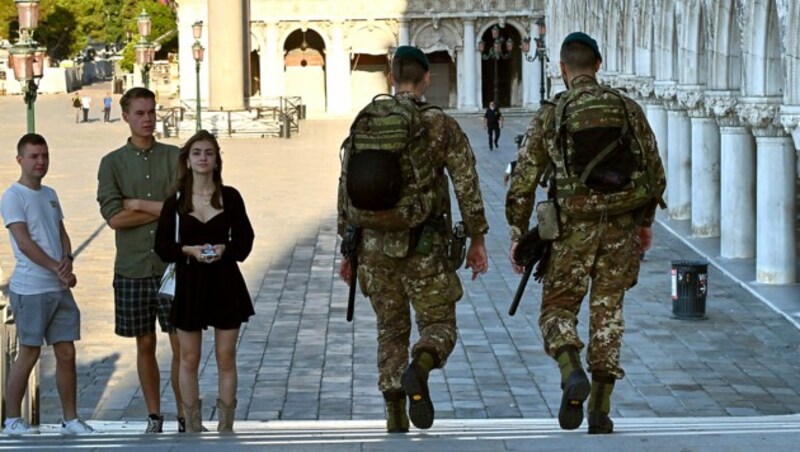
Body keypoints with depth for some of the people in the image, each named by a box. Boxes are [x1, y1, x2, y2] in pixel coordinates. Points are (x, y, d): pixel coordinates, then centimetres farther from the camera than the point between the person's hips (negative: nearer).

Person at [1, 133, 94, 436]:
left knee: (66, 353, 5)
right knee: (29, 354, -1)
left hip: (60, 289, 7)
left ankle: (71, 420, 11)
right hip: (30, 289, -7)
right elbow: (24, 243, -14)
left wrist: (67, 259, -5)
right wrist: (58, 268, -16)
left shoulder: (50, 195, 16)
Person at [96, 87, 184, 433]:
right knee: (145, 344, 8)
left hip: (172, 265, -1)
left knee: (181, 344, -1)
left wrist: (137, 204, -7)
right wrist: (163, 209, -8)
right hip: (132, 268, 1)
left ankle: (185, 417, 5)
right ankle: (154, 417, 17)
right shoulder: (112, 163, 4)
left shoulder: (175, 157, 4)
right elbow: (114, 217, -8)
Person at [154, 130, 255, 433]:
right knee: (189, 360, 4)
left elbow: (244, 241, 2)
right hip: (189, 284, 0)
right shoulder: (175, 201, 1)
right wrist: (190, 250, -16)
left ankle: (225, 428, 11)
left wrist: (224, 249, -17)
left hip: (226, 283, 0)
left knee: (226, 359, 3)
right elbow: (162, 246, 1)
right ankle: (192, 428, 13)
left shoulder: (230, 197, 1)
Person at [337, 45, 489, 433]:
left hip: (375, 243, 3)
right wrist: (477, 240, 0)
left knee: (391, 329, 15)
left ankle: (395, 418, 8)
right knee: (438, 324, 8)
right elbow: (467, 186, -7)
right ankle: (418, 369, -25)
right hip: (423, 245, -3)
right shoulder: (441, 126, -4)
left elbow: (347, 189, 7)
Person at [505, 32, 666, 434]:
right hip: (621, 227, 2)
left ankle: (573, 375, -20)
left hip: (573, 228, -2)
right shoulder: (629, 108, 5)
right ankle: (600, 409, 9)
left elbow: (523, 182, -1)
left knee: (557, 310, 9)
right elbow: (656, 175, 8)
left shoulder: (549, 115, -1)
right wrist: (645, 221, 22)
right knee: (607, 314, 12)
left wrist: (517, 236, 7)